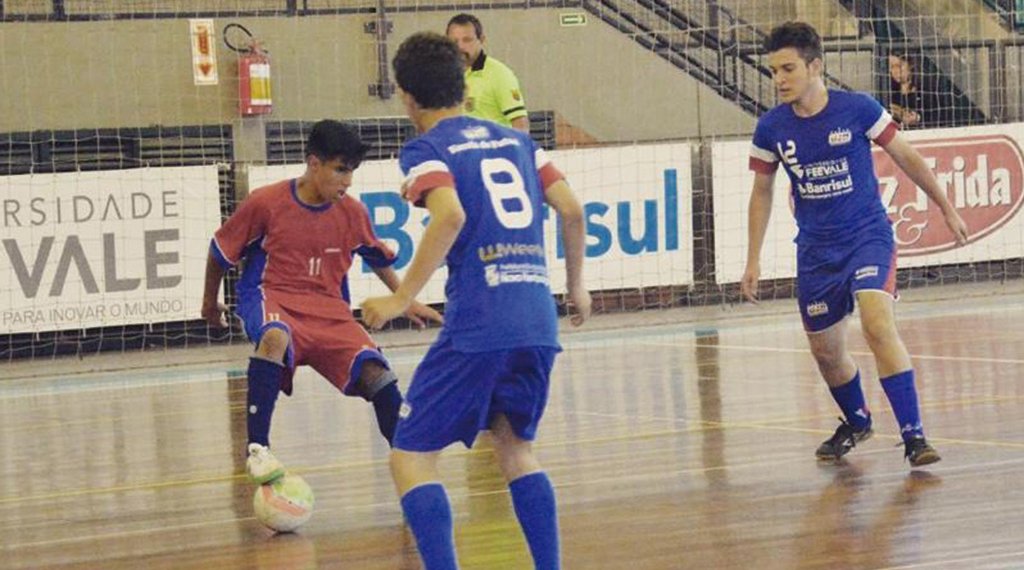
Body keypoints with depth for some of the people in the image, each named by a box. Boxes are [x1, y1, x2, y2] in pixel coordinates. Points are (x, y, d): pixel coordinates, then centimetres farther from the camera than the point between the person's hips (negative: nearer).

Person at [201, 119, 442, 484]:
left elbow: (378, 258, 24)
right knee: (275, 337, -41)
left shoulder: (352, 213, 3)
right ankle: (257, 449, -37)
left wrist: (407, 303, 28)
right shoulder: (266, 204, -9)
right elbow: (220, 251, 7)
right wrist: (210, 302, 19)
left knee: (375, 372, -20)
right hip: (273, 298, -4)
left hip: (330, 310, 4)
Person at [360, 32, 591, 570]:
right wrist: (576, 285, 27)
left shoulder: (424, 150, 0)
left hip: (475, 325, -6)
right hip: (538, 319, 6)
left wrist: (400, 300, -15)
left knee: (410, 456, 0)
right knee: (515, 447, 24)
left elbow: (451, 216, -18)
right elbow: (571, 211, 12)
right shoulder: (515, 140, 18)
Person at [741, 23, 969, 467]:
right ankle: (856, 422, 39)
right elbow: (762, 193, 10)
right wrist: (753, 261, 8)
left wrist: (946, 209, 7)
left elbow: (906, 157, 1)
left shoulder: (857, 109, -12)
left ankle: (913, 435, -22)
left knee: (878, 326, -25)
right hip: (815, 250, 4)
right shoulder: (770, 128, -4)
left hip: (868, 235, -4)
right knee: (825, 349, 10)